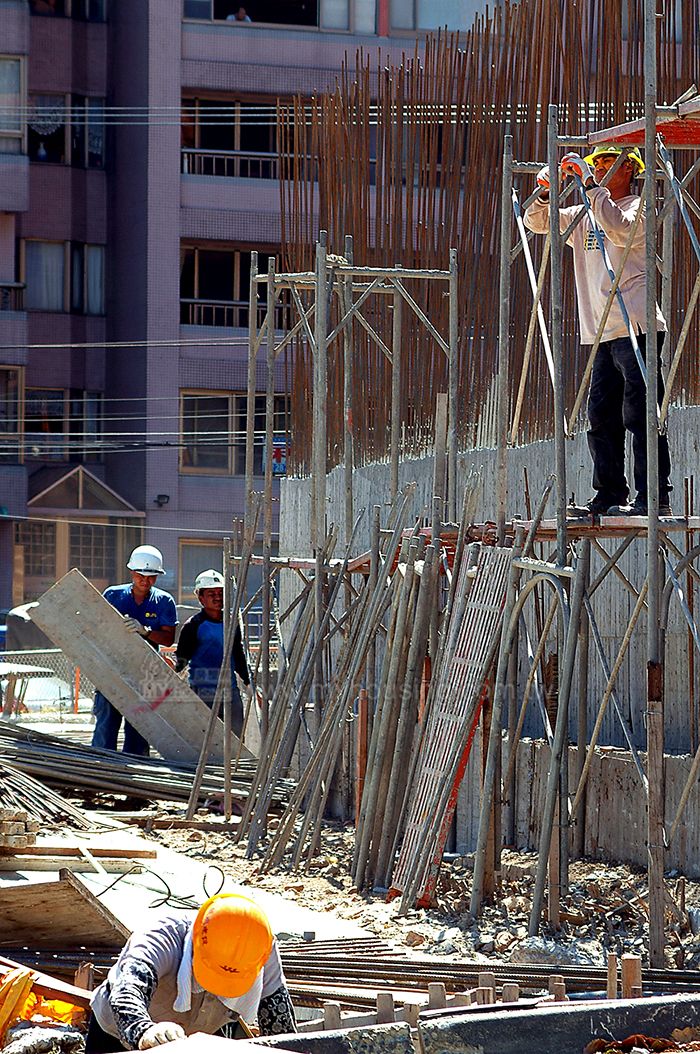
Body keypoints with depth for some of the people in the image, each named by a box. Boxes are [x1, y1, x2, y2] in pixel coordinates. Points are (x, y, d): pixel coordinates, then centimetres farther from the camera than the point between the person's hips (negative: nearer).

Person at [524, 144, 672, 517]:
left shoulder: (638, 207, 0)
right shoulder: (584, 216, 20)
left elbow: (620, 231, -21)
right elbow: (538, 222, 21)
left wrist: (593, 186, -18)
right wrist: (543, 192, 1)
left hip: (635, 328, -8)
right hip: (602, 333, 8)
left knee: (640, 415, -11)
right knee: (601, 417, 6)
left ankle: (654, 497, -13)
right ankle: (609, 496, 10)